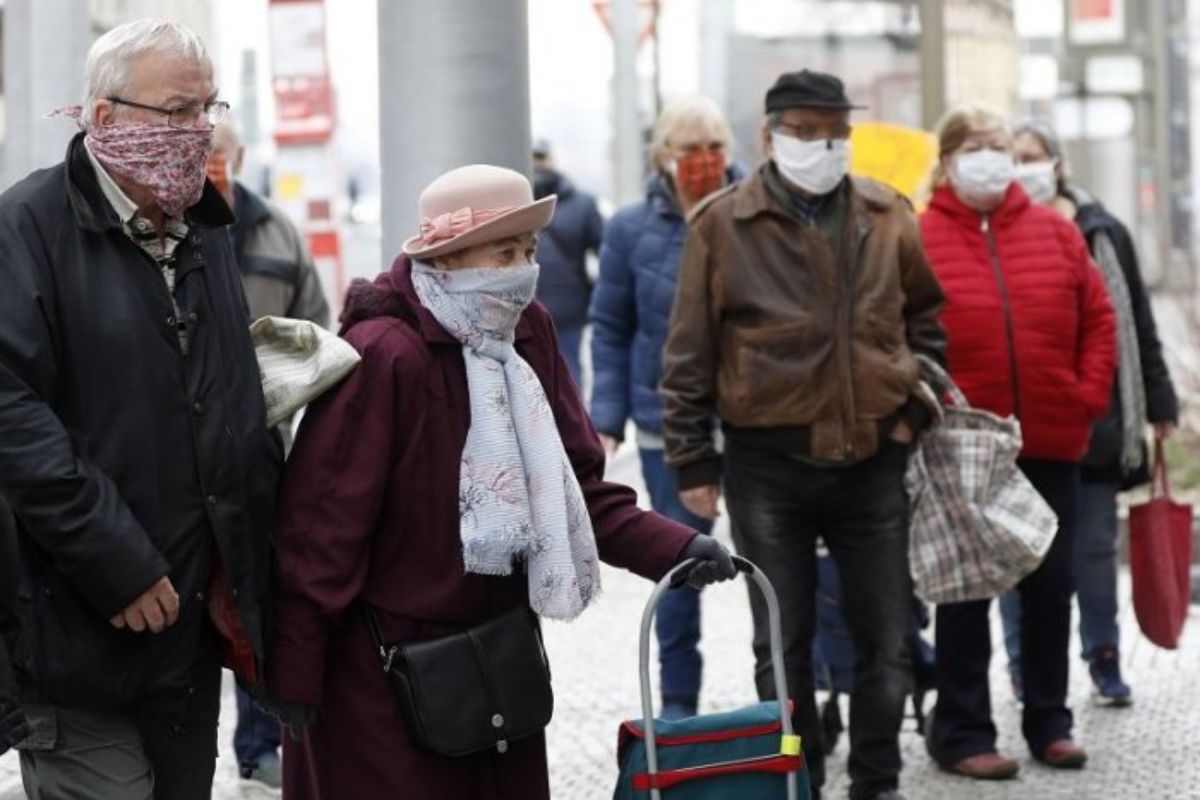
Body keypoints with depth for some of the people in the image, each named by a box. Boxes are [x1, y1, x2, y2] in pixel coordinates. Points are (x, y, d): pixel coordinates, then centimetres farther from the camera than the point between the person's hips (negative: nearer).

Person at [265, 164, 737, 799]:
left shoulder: (527, 333, 2)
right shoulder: (385, 354, -21)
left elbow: (575, 485, 4)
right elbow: (322, 520, -19)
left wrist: (673, 548, -12)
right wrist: (294, 671, -17)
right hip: (385, 669, -7)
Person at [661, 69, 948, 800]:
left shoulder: (888, 217, 4)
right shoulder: (723, 225, -5)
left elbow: (926, 317, 17)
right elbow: (690, 353, -2)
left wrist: (916, 408, 6)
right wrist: (693, 462, -3)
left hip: (872, 458, 2)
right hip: (768, 463, -2)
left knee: (886, 637, 8)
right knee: (783, 644, 8)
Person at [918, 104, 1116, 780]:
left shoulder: (1056, 232, 7)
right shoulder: (919, 240, -4)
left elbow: (1099, 319, 10)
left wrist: (1090, 395, 0)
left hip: (1052, 445, 4)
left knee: (1051, 589, 10)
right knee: (965, 594, 3)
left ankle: (1050, 721, 22)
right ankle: (962, 731, 9)